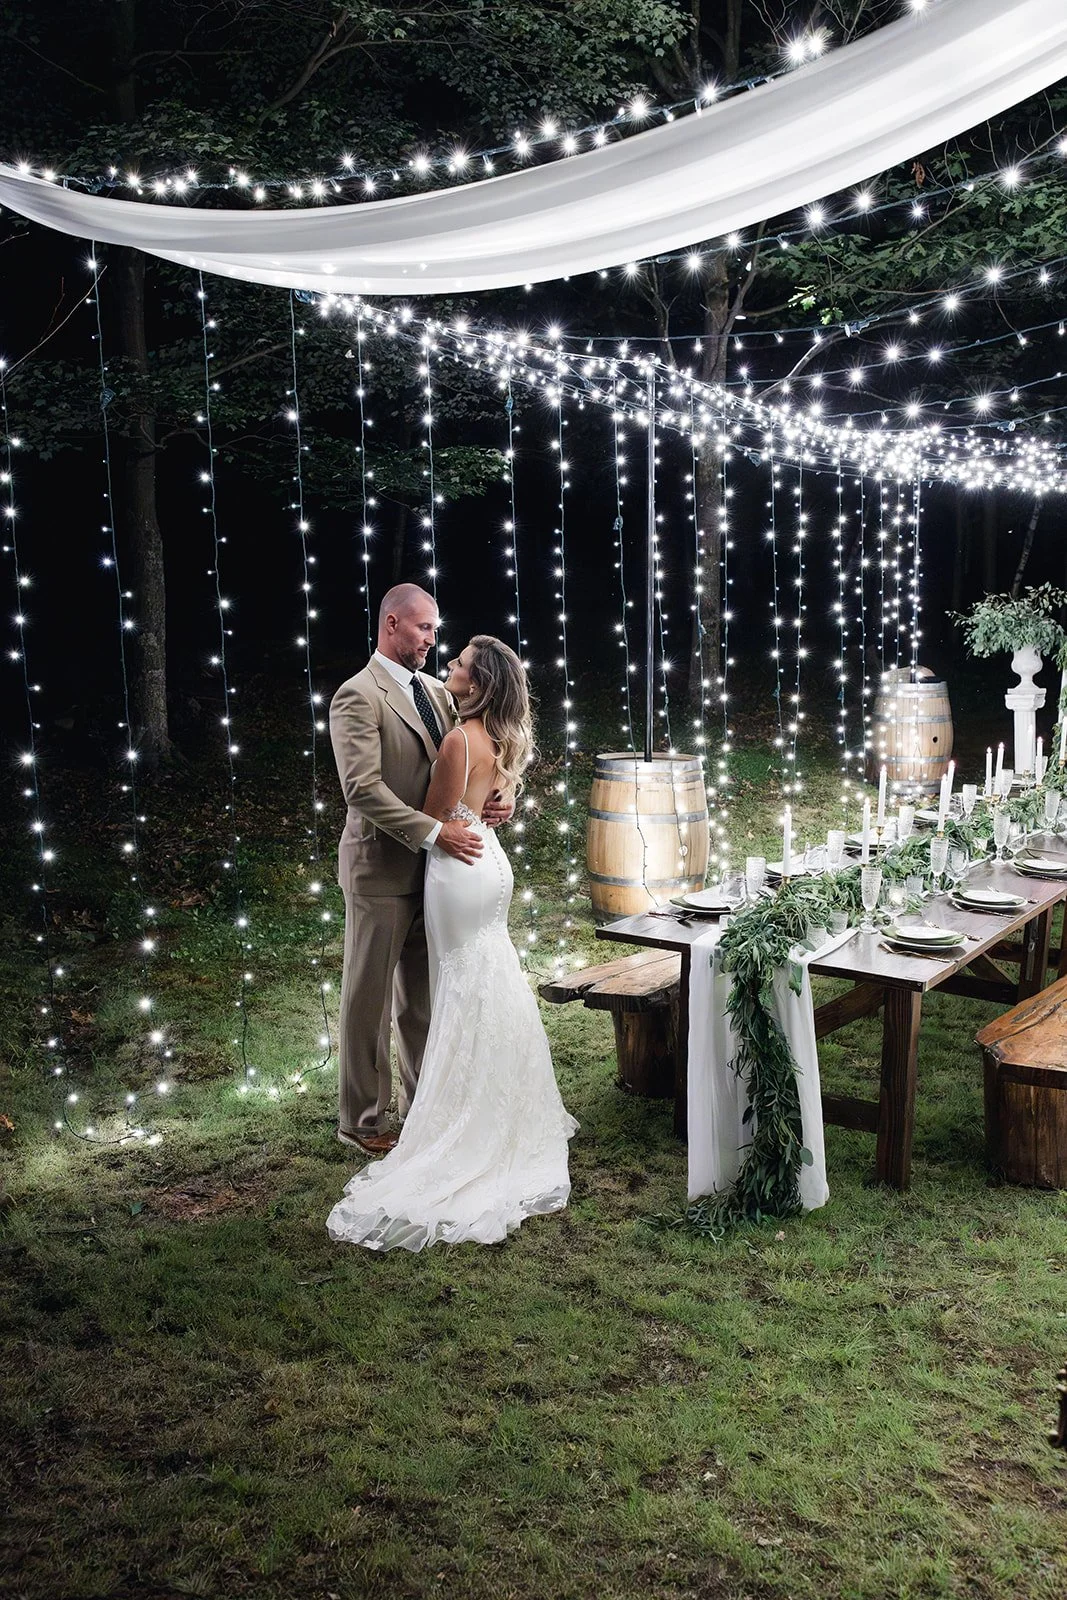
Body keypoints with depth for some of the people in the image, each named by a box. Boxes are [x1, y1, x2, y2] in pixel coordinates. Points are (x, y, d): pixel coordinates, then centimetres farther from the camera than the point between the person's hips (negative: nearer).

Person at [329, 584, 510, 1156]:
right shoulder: (358, 697, -14)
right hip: (381, 870, -7)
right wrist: (436, 832, -26)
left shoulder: (434, 690, 11)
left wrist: (487, 801, -4)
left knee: (422, 994, 17)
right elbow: (363, 789, -23)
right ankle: (361, 1120, 17)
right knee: (368, 997, 4)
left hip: (429, 868, 8)